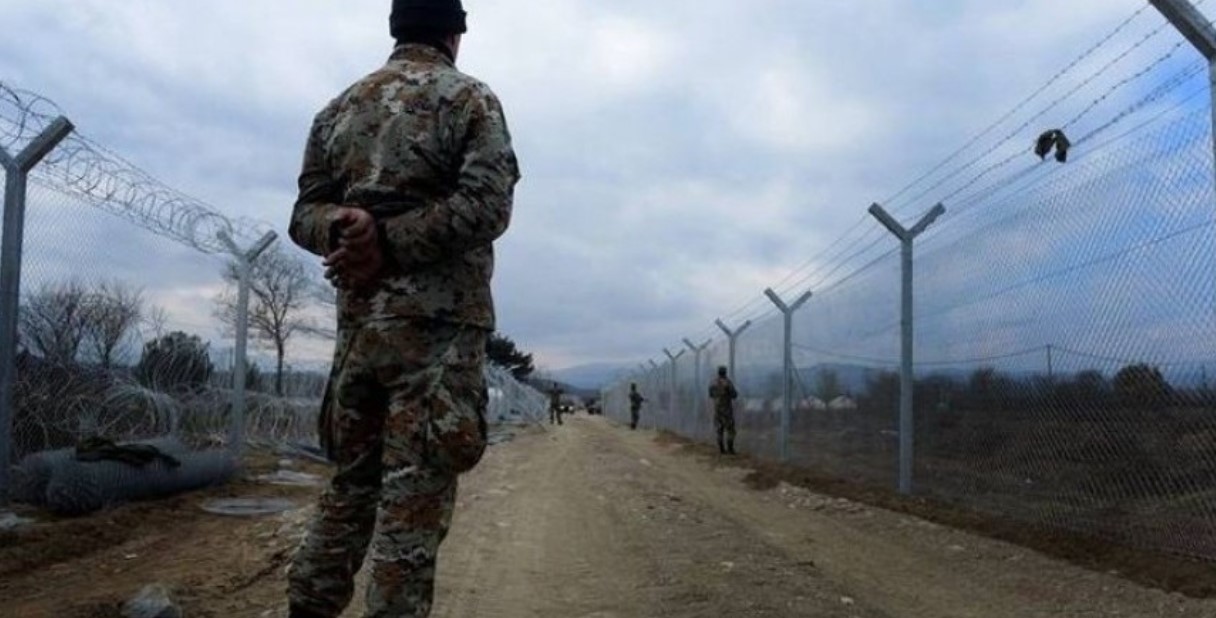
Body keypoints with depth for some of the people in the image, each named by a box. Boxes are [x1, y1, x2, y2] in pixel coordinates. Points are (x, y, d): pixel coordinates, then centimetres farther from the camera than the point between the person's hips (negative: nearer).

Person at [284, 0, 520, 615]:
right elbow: (486, 203, -13)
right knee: (414, 494, -4)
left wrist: (344, 227, -9)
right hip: (437, 321, -5)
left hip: (357, 320, 6)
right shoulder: (469, 98, 1)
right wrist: (390, 238, -14)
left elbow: (305, 213, 11)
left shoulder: (339, 106, 18)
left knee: (351, 480, 14)